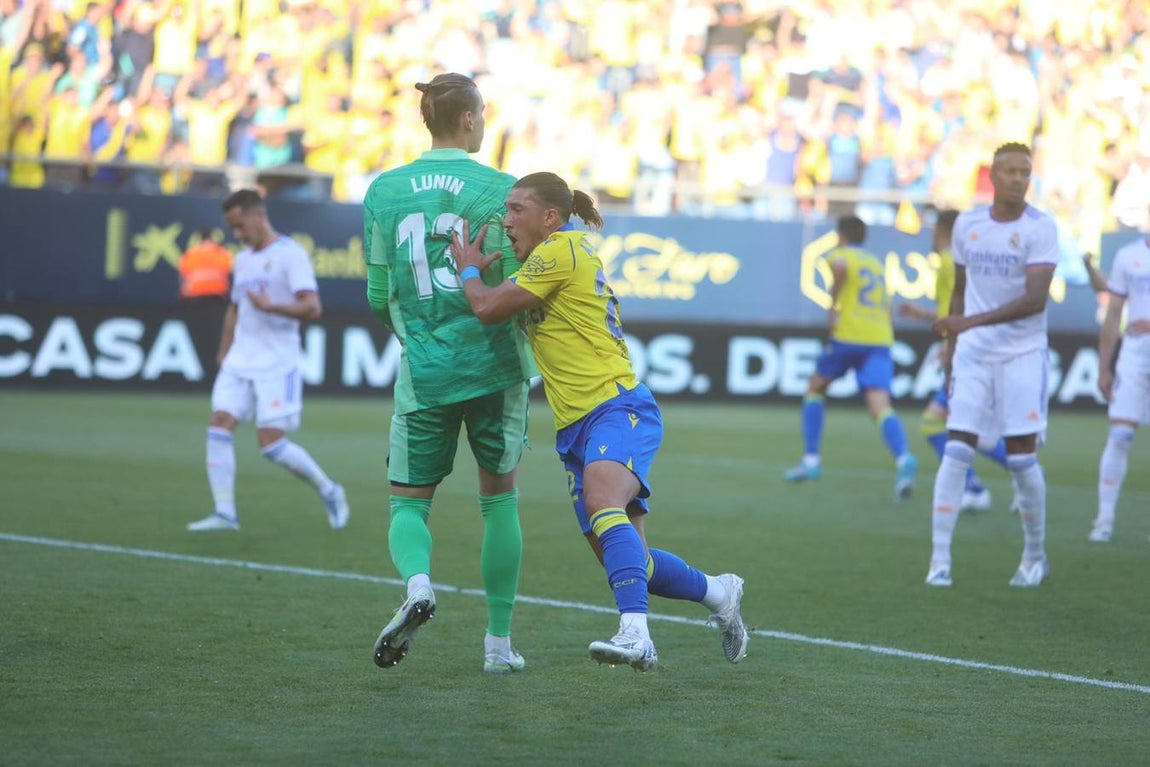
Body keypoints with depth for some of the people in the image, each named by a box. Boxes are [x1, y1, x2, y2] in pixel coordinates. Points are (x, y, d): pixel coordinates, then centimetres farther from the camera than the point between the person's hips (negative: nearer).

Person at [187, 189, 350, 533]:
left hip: (276, 366, -7)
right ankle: (225, 513, -7)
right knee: (220, 426, -8)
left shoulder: (290, 254, -8)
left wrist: (270, 307, -30)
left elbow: (312, 307, -17)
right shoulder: (242, 259, 17)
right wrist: (223, 352, 19)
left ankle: (329, 492, 11)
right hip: (238, 363, 7)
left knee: (271, 443, -9)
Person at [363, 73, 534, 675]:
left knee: (408, 502, 9)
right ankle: (498, 642, 15)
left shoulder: (383, 191, 2)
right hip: (495, 367, -1)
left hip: (423, 373, 1)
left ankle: (418, 583, -24)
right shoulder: (499, 189, -6)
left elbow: (377, 295, 6)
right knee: (499, 499, 13)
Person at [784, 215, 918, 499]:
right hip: (880, 340, 4)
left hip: (849, 336, -4)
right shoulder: (876, 263, 26)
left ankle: (811, 461, 17)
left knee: (815, 388, 20)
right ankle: (903, 459, -39)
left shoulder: (840, 255, 6)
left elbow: (840, 266, -20)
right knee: (880, 404, -12)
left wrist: (832, 306, -13)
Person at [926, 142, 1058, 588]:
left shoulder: (1040, 229, -9)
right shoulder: (967, 225, 6)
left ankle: (1035, 556, 15)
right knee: (957, 450, -6)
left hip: (1022, 354, -3)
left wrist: (973, 321, -25)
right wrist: (950, 341, 14)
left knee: (1022, 458, -3)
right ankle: (939, 559, -4)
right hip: (973, 353, 3)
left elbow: (1035, 300, -18)